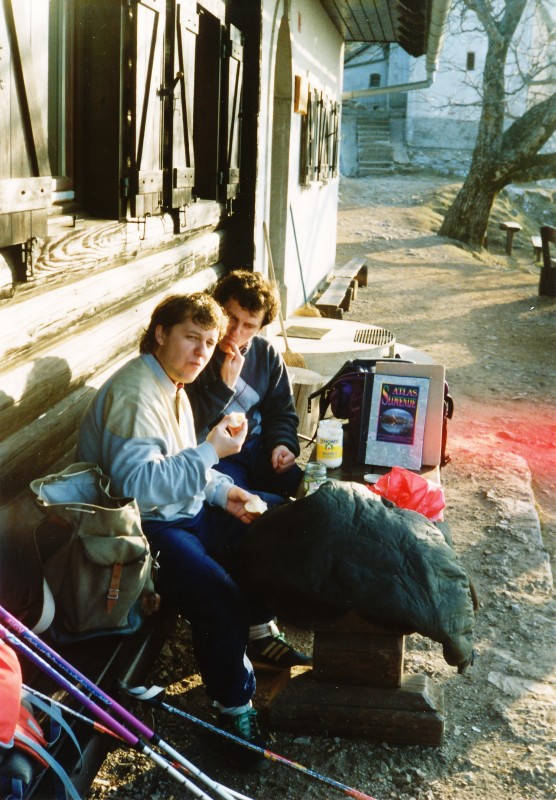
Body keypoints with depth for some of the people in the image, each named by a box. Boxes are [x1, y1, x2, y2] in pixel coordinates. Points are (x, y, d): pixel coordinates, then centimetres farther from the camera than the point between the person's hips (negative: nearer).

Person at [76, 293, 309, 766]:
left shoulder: (172, 384, 10)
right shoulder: (136, 394, -23)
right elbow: (135, 484, -34)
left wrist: (222, 491, 5)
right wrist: (211, 452, -33)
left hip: (186, 508, 11)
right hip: (146, 527, -11)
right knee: (219, 598, -32)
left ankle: (261, 631, 29)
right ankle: (234, 707, -9)